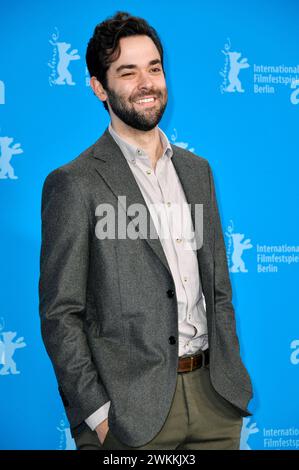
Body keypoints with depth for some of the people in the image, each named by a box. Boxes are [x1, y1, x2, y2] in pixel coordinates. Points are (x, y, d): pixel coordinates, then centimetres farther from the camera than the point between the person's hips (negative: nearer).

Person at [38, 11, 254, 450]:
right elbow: (60, 315, -9)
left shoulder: (197, 170, 11)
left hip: (215, 397, 5)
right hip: (133, 412, -5)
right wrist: (96, 414, -13)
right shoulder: (74, 183, -8)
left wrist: (233, 377, 10)